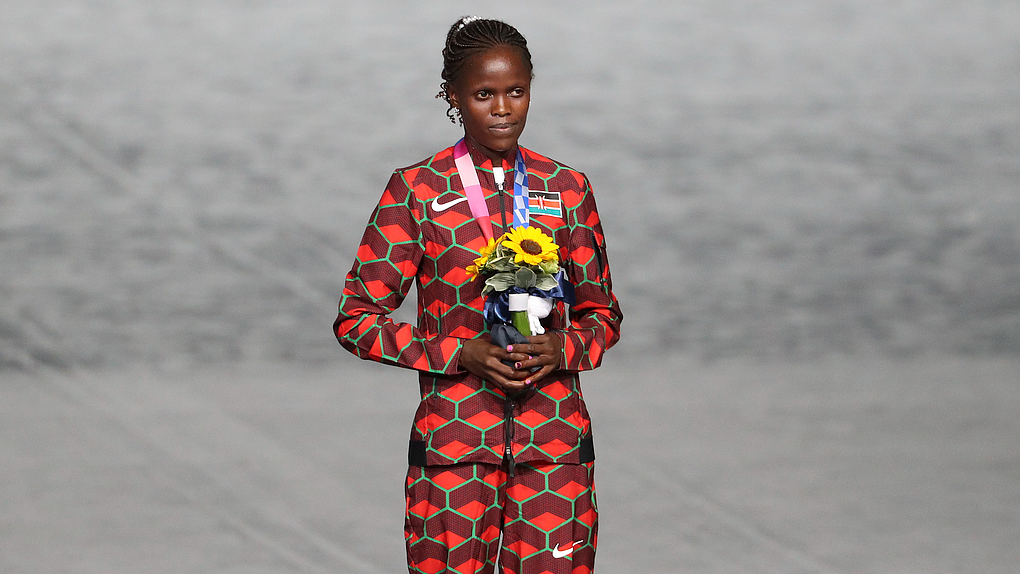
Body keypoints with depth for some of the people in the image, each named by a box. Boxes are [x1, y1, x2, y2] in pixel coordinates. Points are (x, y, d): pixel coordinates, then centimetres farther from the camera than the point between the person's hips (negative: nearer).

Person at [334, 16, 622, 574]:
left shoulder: (566, 188, 9)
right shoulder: (417, 189, 1)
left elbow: (601, 313, 17)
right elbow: (356, 319, 1)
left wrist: (563, 348, -7)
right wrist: (461, 353, -12)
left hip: (554, 444, 2)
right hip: (453, 441, -2)